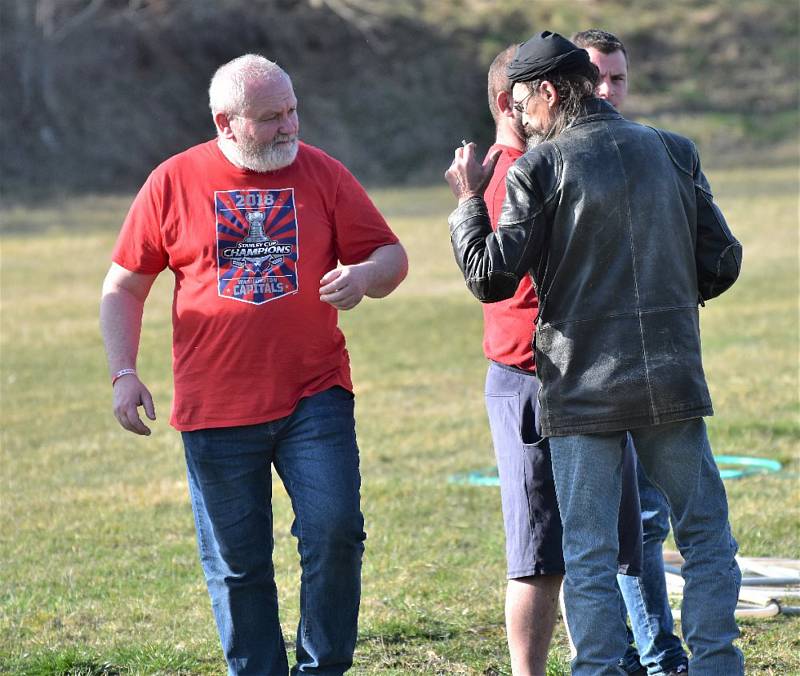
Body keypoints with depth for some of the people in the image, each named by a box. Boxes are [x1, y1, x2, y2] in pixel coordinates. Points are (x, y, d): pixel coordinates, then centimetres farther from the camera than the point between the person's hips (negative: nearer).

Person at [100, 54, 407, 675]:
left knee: (335, 532, -12)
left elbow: (391, 254, 7)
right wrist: (124, 373, -3)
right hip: (216, 411, 0)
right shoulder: (174, 183, 2)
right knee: (237, 565, 5)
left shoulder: (322, 174, 4)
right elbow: (124, 286, 8)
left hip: (315, 397, 0)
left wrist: (364, 276, -16)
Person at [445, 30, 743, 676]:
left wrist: (468, 200, 6)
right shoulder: (674, 152, 5)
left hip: (583, 388, -2)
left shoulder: (539, 168, -6)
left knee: (590, 556, 3)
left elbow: (492, 278, -8)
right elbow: (721, 264, 6)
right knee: (707, 539, 11)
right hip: (674, 380, 3)